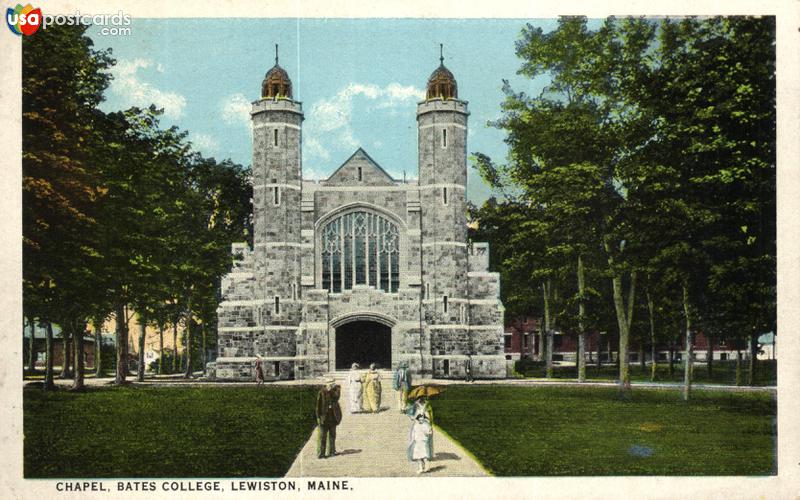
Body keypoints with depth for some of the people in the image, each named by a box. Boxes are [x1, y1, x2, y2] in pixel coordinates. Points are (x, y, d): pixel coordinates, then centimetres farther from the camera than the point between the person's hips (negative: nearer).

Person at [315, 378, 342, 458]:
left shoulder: (334, 392, 1)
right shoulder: (321, 393, -11)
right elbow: (318, 406, -9)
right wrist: (319, 417, -11)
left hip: (333, 418, 5)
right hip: (324, 418, -5)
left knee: (332, 435, 15)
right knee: (322, 436, -3)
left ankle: (331, 451, 26)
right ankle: (320, 453, 0)